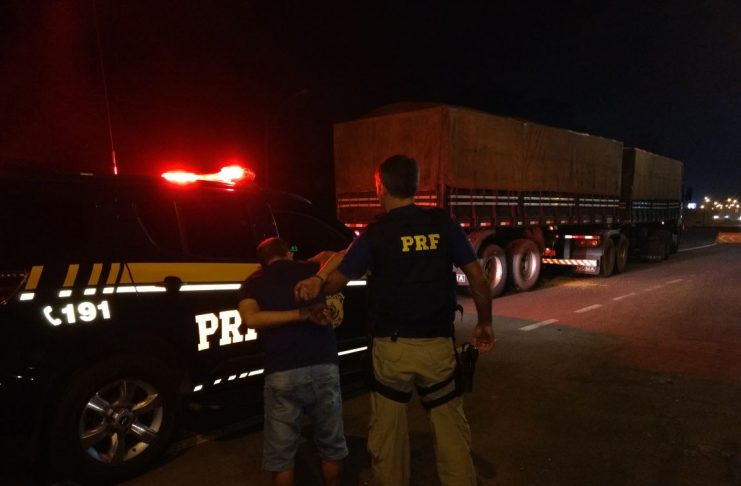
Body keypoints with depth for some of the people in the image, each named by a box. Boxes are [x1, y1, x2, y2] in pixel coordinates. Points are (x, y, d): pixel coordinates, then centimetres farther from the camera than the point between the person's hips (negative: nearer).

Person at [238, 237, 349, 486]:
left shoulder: (253, 282, 11)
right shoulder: (308, 268, 13)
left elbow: (251, 318, -8)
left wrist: (303, 314, -10)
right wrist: (318, 277, -7)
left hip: (281, 374, -1)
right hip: (324, 367, 1)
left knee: (281, 452, 17)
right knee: (331, 444, 21)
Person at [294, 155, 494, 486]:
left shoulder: (376, 233, -7)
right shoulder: (443, 223, -1)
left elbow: (335, 282, -3)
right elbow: (478, 279, -1)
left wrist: (316, 285, 18)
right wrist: (484, 324, 12)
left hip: (392, 347, -1)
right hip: (438, 344, 2)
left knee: (387, 431, 17)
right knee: (450, 427, 15)